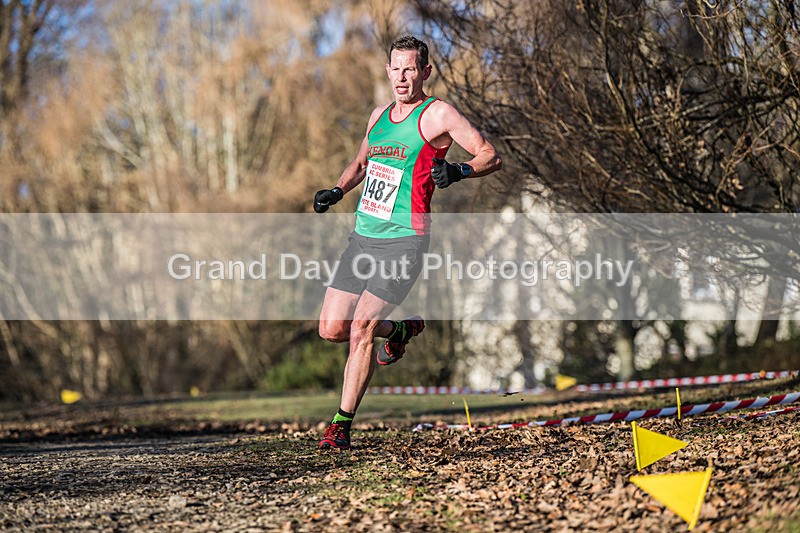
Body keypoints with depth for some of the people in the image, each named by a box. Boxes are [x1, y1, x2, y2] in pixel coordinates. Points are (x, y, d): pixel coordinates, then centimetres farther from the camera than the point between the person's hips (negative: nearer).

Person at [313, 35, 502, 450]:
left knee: (360, 329, -14)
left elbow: (490, 156, -5)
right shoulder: (380, 115, 15)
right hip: (363, 237, 7)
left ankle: (342, 425, -2)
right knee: (331, 329, 4)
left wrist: (458, 171, -25)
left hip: (404, 241, -7)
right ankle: (400, 330, 32)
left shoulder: (437, 115, -5)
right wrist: (335, 192, 13)